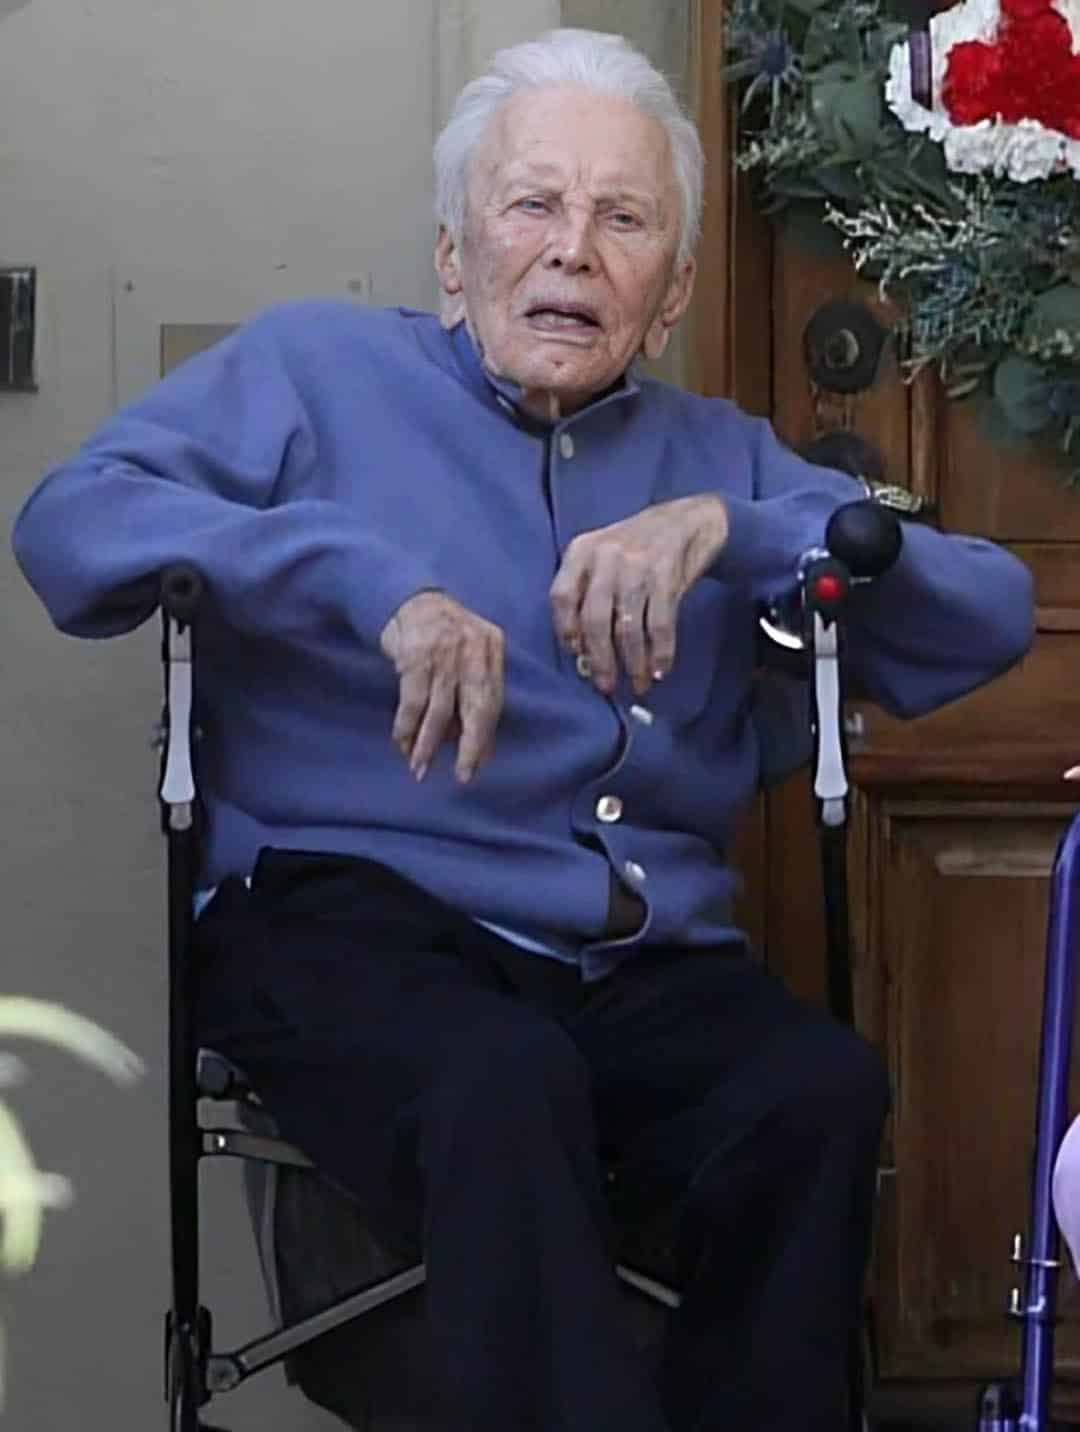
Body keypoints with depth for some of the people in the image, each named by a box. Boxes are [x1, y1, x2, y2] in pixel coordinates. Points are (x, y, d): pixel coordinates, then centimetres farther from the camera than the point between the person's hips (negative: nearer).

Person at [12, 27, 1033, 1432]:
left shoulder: (721, 454, 24)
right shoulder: (318, 368, 15)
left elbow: (990, 617, 11)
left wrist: (731, 529, -5)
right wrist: (373, 582, -15)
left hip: (650, 973, 3)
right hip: (357, 922, -3)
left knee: (824, 1090, -29)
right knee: (505, 1084, -37)